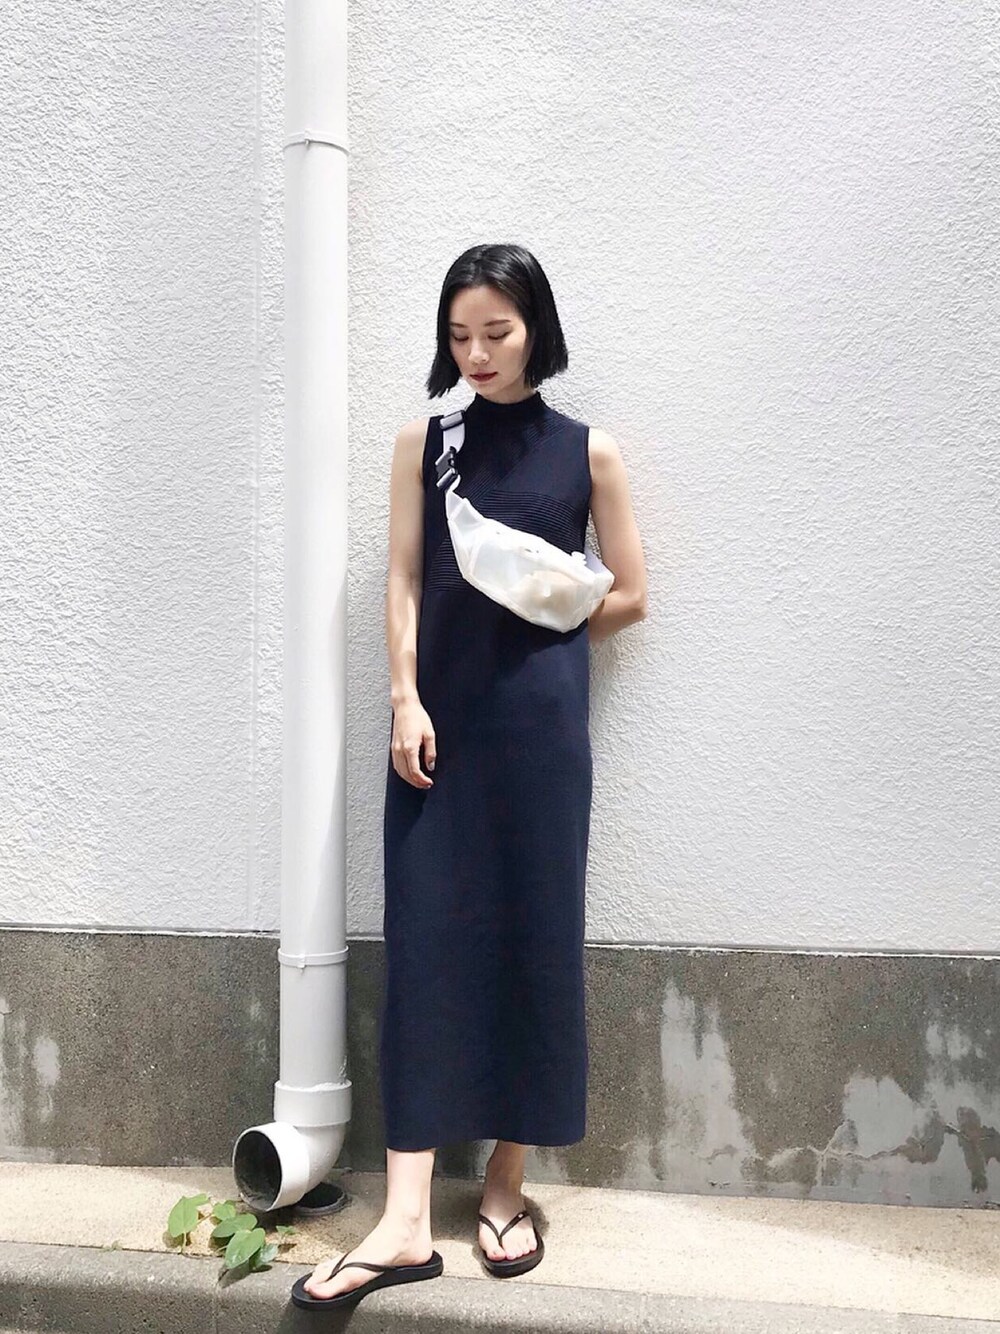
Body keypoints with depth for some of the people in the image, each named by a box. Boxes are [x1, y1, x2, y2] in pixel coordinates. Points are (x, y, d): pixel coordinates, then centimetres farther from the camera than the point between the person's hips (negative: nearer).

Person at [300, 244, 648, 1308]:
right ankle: (406, 1220, 0)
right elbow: (404, 582, 3)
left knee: (532, 938, 2)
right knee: (427, 939, -4)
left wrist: (535, 643, 6)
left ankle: (506, 1191, 18)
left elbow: (629, 597, 8)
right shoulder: (424, 440, 10)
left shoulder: (588, 452, 6)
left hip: (539, 722, 0)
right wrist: (406, 698, -8)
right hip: (439, 718, 1)